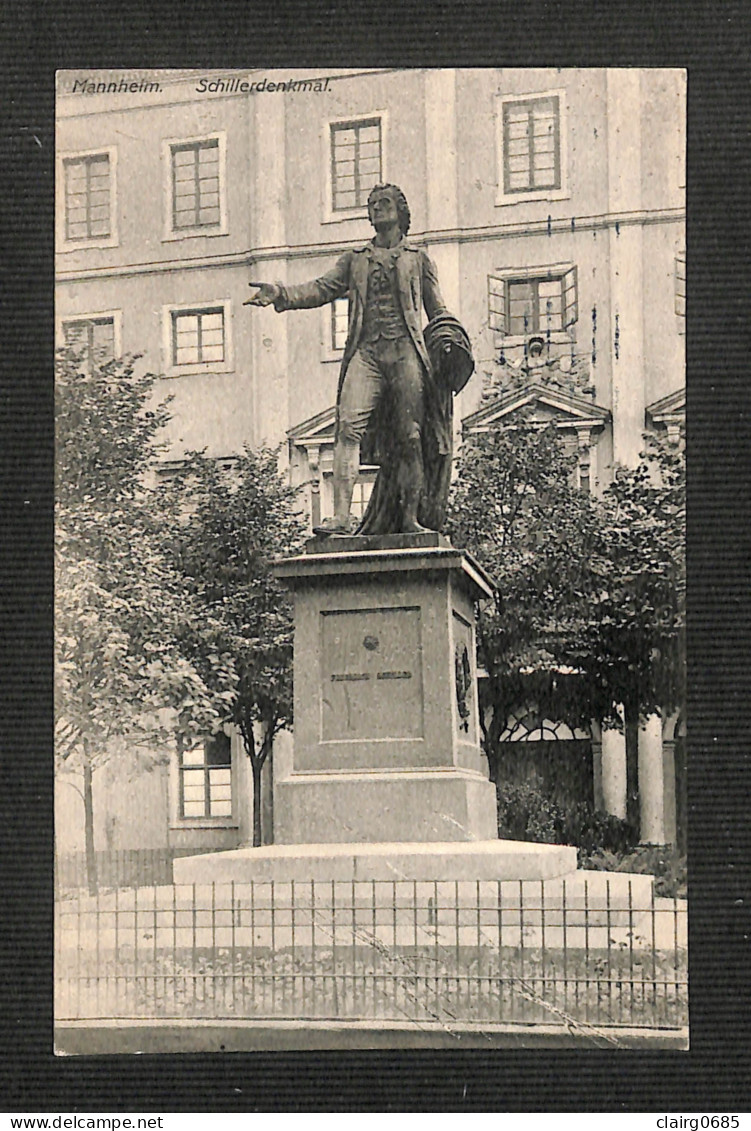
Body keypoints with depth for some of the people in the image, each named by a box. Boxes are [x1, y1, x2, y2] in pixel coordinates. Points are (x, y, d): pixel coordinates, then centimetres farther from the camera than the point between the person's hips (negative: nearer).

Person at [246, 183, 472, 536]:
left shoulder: (418, 258, 20)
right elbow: (322, 288, 12)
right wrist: (281, 294, -4)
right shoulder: (355, 259, 24)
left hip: (406, 348, -1)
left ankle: (411, 517, -1)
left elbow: (437, 310, 18)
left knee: (410, 435, -5)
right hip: (365, 349, 1)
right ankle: (341, 516, -24)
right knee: (349, 427, -17)